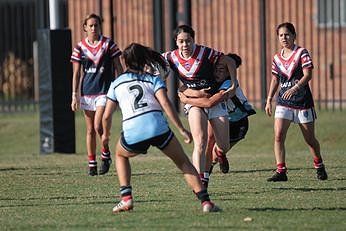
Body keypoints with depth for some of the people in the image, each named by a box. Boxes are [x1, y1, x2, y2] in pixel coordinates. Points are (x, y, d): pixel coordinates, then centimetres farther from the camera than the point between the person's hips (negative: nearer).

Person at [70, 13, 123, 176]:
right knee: (90, 130, 6)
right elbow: (76, 73, 7)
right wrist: (74, 96, 1)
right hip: (87, 92, 3)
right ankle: (92, 164, 14)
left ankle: (105, 154, 7)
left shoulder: (108, 44, -1)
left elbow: (118, 68, 3)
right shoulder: (80, 47, 4)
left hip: (104, 90, -3)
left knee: (98, 126, -17)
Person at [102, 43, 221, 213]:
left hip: (132, 133, 1)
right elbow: (165, 104, 0)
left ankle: (126, 198, 19)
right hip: (157, 127, -1)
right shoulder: (153, 79, 18)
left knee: (121, 155, 34)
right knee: (183, 162, 14)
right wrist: (181, 130, -2)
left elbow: (107, 116, 20)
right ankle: (205, 201, -1)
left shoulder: (116, 83, 23)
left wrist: (106, 134, 39)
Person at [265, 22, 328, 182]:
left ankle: (319, 167, 31)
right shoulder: (277, 58, 9)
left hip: (303, 102, -3)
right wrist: (269, 100, 11)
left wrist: (295, 87, -31)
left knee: (310, 139, 7)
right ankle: (281, 171, -13)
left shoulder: (302, 53, -6)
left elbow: (308, 74, -16)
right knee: (278, 136, -14)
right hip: (283, 103, 4)